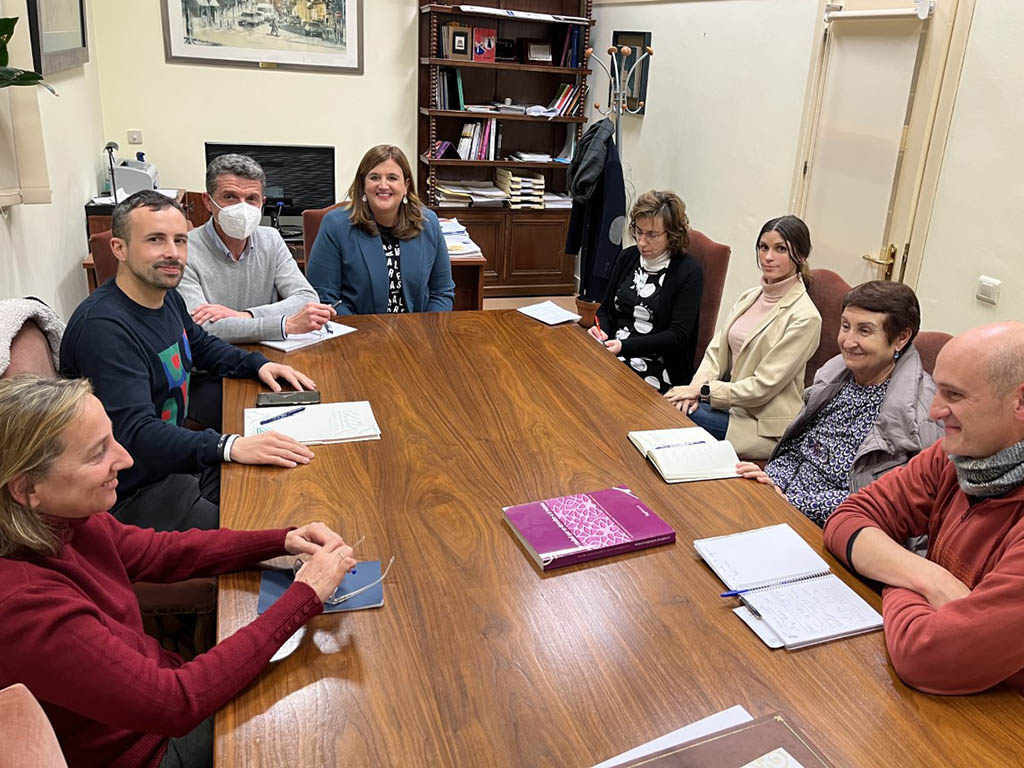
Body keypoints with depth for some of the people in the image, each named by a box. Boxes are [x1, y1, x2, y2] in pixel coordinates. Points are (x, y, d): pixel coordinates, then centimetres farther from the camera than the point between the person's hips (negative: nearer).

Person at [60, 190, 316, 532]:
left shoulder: (166, 297, 3)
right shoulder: (104, 326, -25)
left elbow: (201, 344, 24)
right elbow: (135, 433, -33)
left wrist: (259, 365, 6)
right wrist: (230, 446, -45)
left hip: (178, 459, 9)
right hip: (132, 490, -9)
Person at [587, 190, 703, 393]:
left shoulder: (689, 272, -5)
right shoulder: (627, 258, 12)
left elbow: (677, 336, -10)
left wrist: (624, 346, -21)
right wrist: (600, 330, -5)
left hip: (659, 367, -5)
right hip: (613, 352, 5)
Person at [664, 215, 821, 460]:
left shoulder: (804, 317, -15)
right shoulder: (750, 297, 9)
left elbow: (764, 385, -17)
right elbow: (717, 348, 7)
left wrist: (704, 391, -16)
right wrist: (696, 387, -10)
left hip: (764, 426, -7)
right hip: (731, 399, 7)